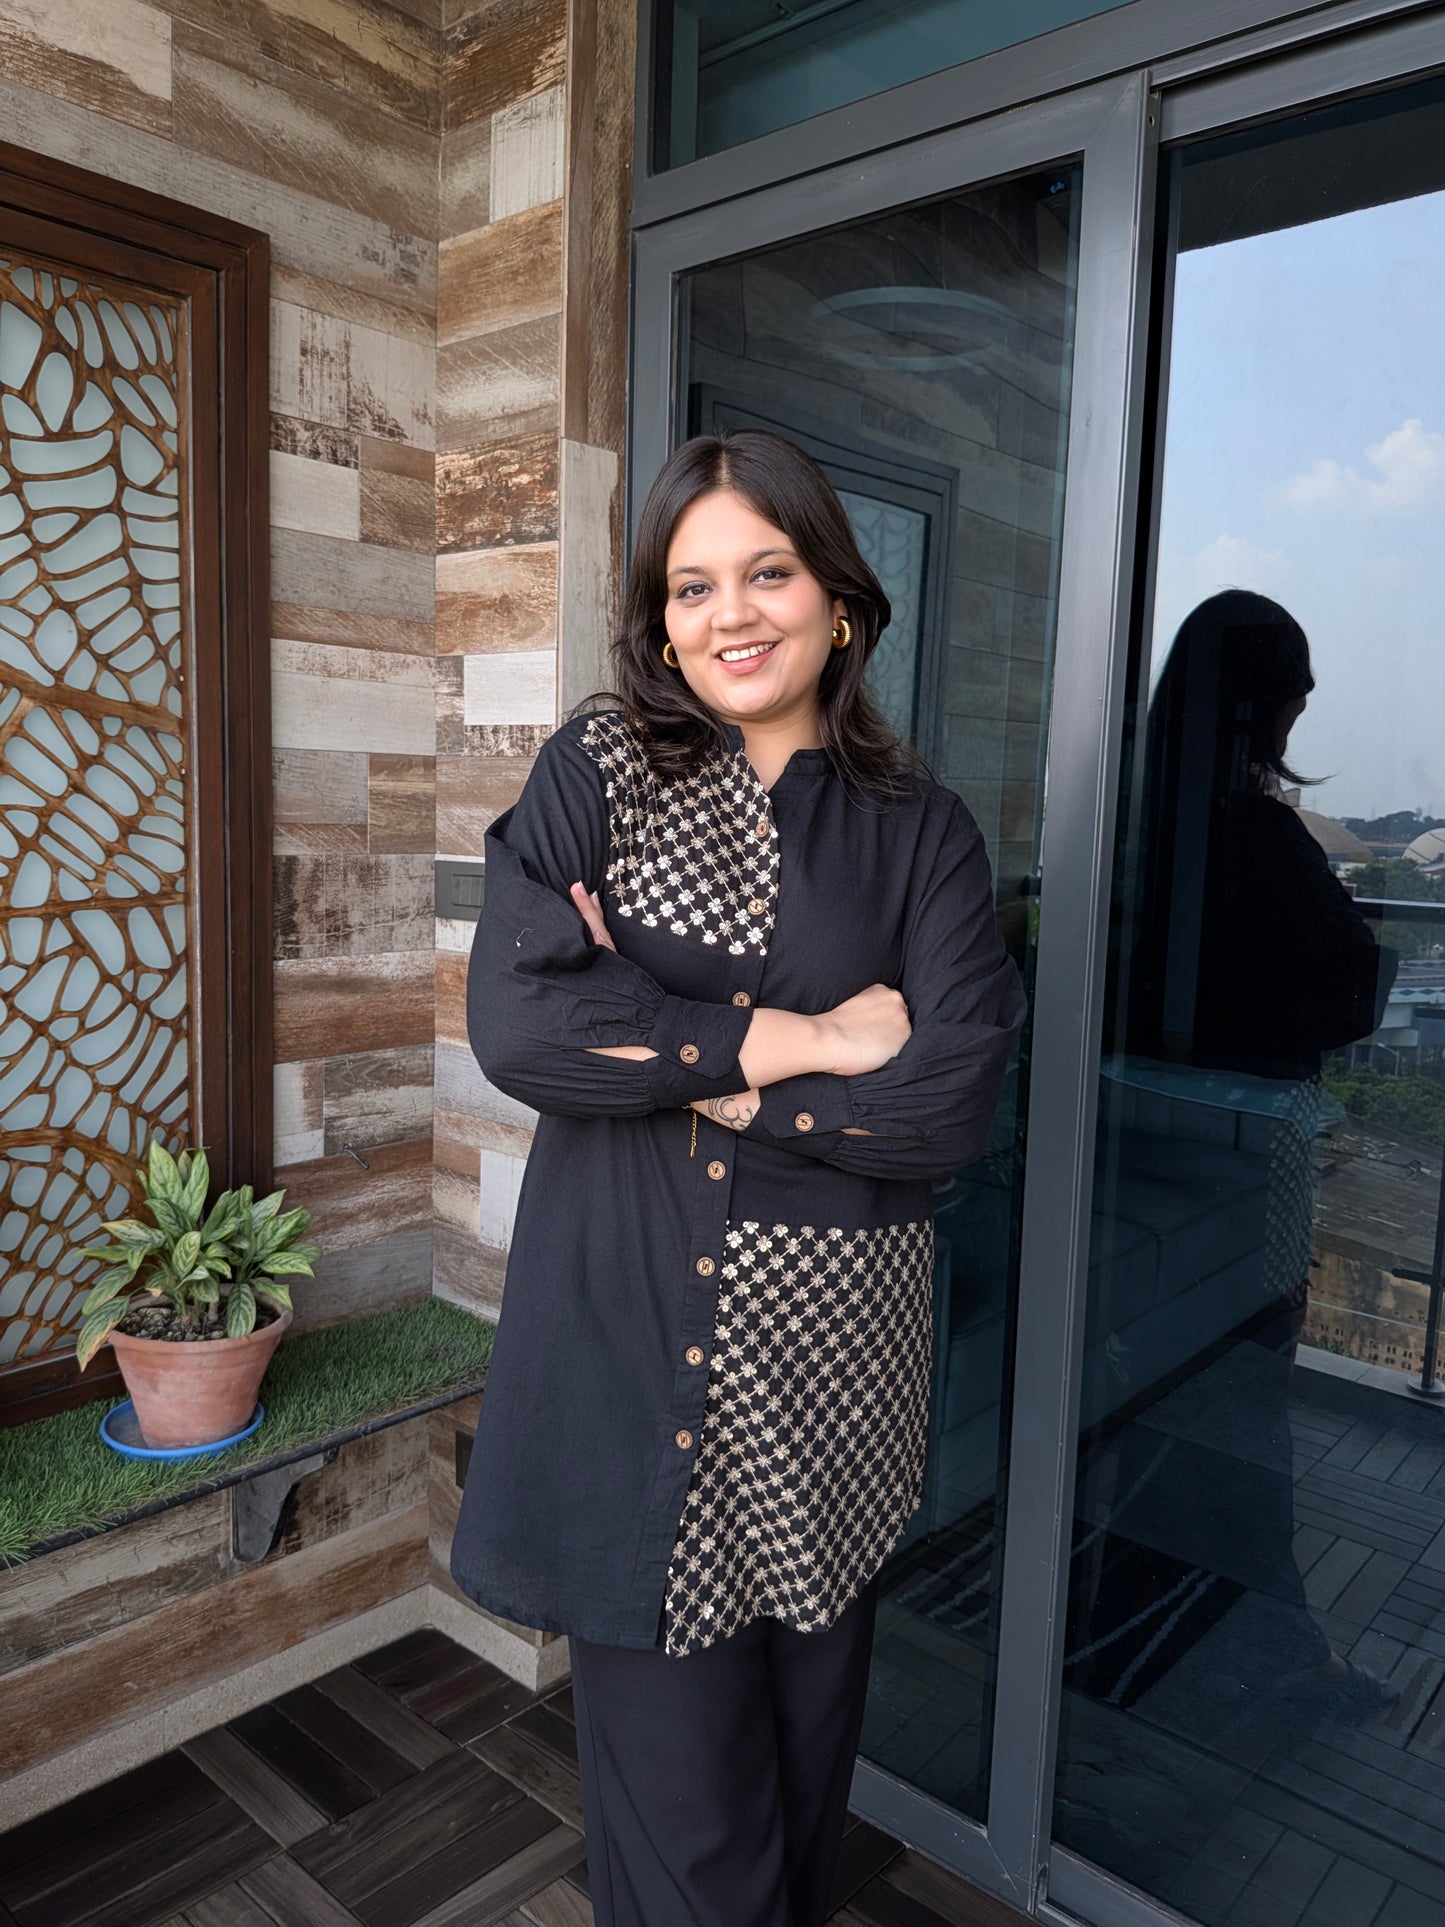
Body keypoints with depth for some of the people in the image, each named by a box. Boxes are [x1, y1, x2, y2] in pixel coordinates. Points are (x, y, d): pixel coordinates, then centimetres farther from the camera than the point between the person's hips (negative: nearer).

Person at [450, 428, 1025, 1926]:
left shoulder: (920, 835, 3)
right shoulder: (594, 775, 1)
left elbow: (952, 1102, -9)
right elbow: (515, 1020, -14)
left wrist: (674, 1052, -12)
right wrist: (802, 1039, -12)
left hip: (829, 1354, 1)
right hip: (630, 1339, -1)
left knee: (804, 1725, 19)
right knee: (672, 1775, 10)